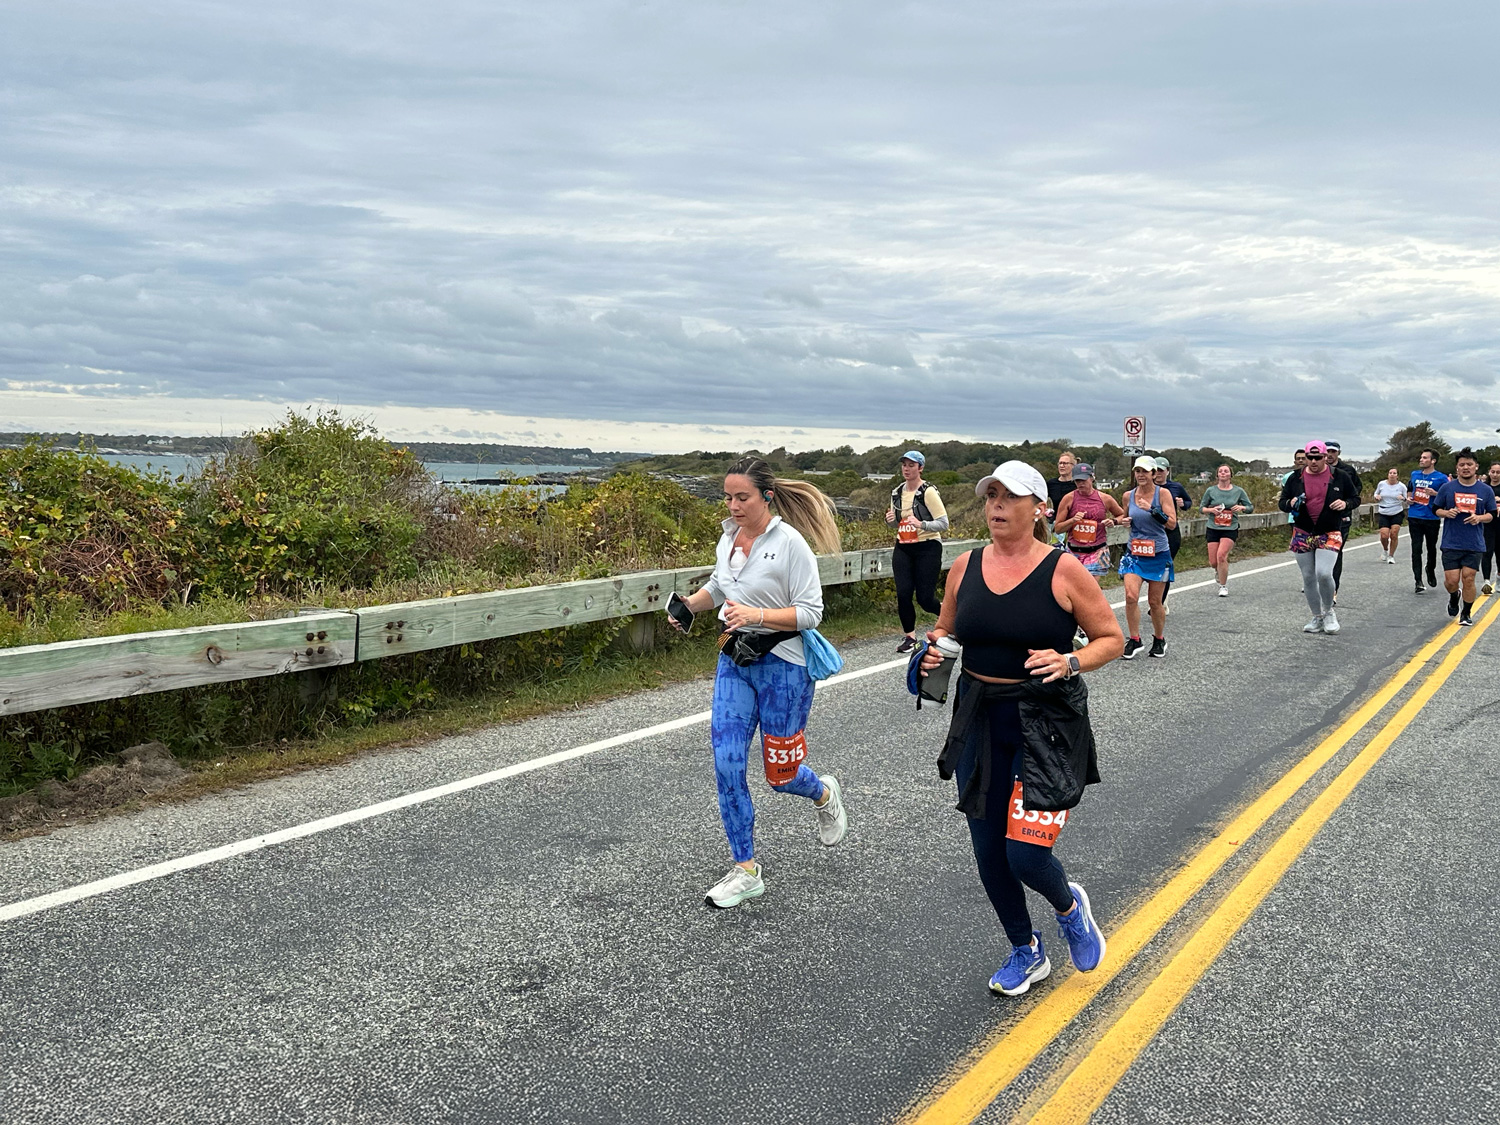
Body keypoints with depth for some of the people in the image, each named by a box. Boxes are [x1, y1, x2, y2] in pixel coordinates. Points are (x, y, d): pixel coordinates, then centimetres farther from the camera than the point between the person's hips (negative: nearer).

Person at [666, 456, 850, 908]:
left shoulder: (789, 543, -15)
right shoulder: (728, 537, 4)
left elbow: (811, 612, -14)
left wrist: (758, 615, -26)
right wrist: (691, 604, 3)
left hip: (781, 665, -5)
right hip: (734, 662, 6)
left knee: (780, 773, 6)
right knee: (726, 763, -2)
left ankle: (825, 795, 43)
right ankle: (746, 871, 11)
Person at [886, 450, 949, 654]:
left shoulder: (928, 492, -11)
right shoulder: (897, 493, 8)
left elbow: (943, 523, -12)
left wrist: (921, 525, -28)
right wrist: (891, 520, -1)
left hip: (928, 548, -5)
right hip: (903, 549, 5)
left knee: (925, 598, -6)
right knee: (903, 593, -7)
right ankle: (909, 637, 11)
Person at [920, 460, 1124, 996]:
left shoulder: (1063, 569, -9)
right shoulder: (965, 567, 3)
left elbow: (1111, 638, -2)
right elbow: (944, 632, 16)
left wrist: (1070, 662, -20)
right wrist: (933, 653, -6)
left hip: (1046, 724, -5)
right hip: (980, 720, 5)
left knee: (1025, 854, -11)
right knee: (989, 854, 11)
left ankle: (1069, 906, 26)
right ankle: (1026, 953, 36)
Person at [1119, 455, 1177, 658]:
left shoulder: (1162, 493, -7)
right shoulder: (1129, 496, 3)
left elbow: (1172, 523, -15)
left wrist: (1152, 510, -26)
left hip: (1158, 554, -2)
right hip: (1134, 553, 2)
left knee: (1155, 602, 6)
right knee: (1131, 596, -15)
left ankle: (1159, 640, 27)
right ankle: (1134, 640, -2)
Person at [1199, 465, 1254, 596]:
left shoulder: (1238, 491, 2)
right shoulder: (1211, 490, 2)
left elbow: (1250, 507, 8)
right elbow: (1202, 508, 8)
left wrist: (1242, 507, -13)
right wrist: (1211, 510, -13)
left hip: (1230, 529, -2)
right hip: (1213, 528, 2)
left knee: (1221, 555, -21)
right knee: (1213, 562, -1)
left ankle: (1223, 587, -4)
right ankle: (1219, 571, 39)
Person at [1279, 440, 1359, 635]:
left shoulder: (1338, 477, 1)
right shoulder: (1295, 478, 5)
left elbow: (1355, 498, 11)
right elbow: (1281, 502, 10)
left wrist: (1344, 504, -11)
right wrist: (1291, 504, -13)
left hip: (1329, 534, -3)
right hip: (1302, 534, 3)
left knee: (1324, 574, -19)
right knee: (1308, 577, 5)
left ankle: (1329, 612, 7)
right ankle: (1317, 618, 20)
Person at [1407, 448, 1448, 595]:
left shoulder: (1441, 478, -4)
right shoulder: (1415, 474, 10)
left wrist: (1435, 493, -19)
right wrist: (1409, 498, 7)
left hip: (1431, 518, -3)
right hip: (1414, 517, 3)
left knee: (1431, 548, 12)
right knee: (1416, 549, -2)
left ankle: (1431, 570, 38)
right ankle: (1418, 581, -2)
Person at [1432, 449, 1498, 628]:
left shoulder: (1486, 490, 2)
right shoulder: (1447, 488, 0)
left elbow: (1492, 515, 8)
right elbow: (1436, 509, 8)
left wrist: (1479, 518, -13)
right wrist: (1447, 513, -13)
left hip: (1474, 545, 0)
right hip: (1451, 543, 0)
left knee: (1468, 579, -1)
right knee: (1451, 581, -3)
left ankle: (1466, 614, 18)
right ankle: (1454, 596, 33)